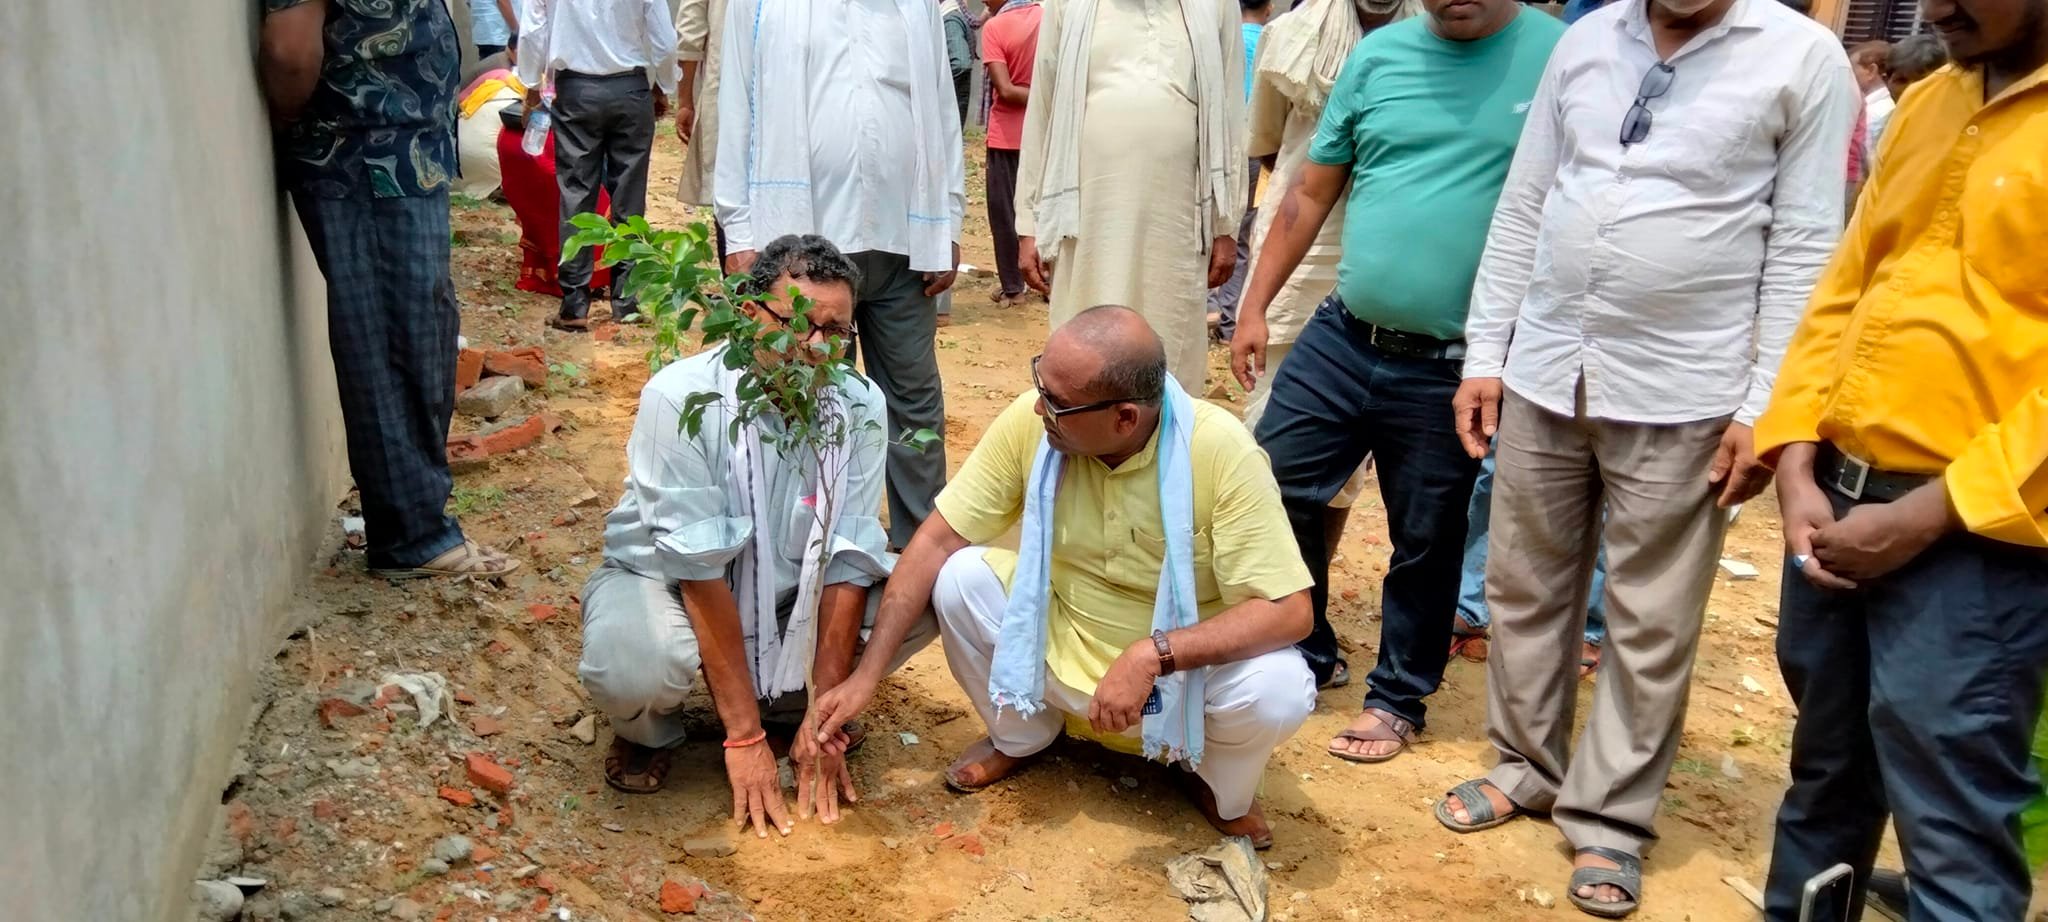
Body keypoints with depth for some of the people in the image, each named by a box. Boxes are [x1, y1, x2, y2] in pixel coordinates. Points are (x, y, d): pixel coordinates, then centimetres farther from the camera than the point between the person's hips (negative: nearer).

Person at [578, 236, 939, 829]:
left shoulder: (860, 406, -14)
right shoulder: (681, 399, -26)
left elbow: (848, 559, -15)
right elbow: (699, 569, -27)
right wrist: (744, 737, -27)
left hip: (792, 592, 4)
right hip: (668, 581, -4)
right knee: (632, 669, -38)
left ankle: (795, 694, 9)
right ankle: (649, 729, 2)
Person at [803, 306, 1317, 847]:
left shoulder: (1220, 452, -27)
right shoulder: (1029, 423, -19)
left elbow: (1288, 611, -26)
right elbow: (938, 541, -11)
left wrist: (1152, 655, -38)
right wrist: (866, 674, -17)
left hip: (1186, 669, -3)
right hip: (1062, 654, 3)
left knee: (1278, 688, -32)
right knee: (960, 579, -21)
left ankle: (1221, 790, 6)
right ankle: (1020, 737, 10)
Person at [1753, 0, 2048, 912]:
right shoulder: (1927, 103, 13)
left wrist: (1925, 517, -16)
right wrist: (1797, 466, 3)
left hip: (1975, 537, -7)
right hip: (1835, 501, 7)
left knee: (1951, 835, 0)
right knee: (1826, 775, 21)